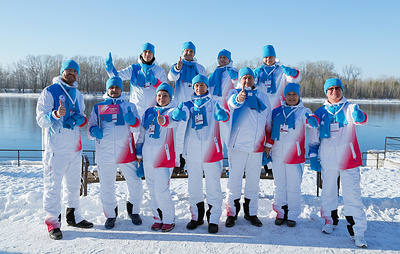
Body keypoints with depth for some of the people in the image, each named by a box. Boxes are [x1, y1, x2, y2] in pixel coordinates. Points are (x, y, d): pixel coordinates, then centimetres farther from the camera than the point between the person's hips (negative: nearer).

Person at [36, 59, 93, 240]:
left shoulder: (78, 94, 15)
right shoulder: (49, 92, -4)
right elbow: (41, 120, -9)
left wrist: (80, 119, 0)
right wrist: (55, 114, -29)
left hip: (75, 146, 7)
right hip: (55, 147, -6)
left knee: (74, 183, 15)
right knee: (53, 185, -3)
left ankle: (73, 216, 28)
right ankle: (52, 222, 8)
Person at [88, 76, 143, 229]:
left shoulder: (129, 106, 12)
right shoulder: (98, 107, 15)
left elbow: (137, 123, -3)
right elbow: (91, 126, 14)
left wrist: (132, 120, -27)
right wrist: (94, 131, -10)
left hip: (126, 151, 0)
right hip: (104, 152, 1)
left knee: (135, 183, 2)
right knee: (106, 186, 7)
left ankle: (133, 210, 25)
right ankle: (111, 214, 26)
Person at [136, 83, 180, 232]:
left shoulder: (172, 111, -1)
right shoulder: (149, 112, 15)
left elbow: (172, 119, -27)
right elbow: (142, 134, 21)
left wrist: (164, 120, -49)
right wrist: (139, 152, 17)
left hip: (164, 157, -5)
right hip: (148, 156, 6)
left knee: (161, 190, -8)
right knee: (152, 190, 11)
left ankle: (169, 219, 11)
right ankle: (157, 218, 25)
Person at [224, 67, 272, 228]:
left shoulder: (262, 96, 14)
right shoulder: (235, 93, 3)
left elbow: (268, 121, 18)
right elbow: (231, 102, -24)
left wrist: (268, 143, 14)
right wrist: (238, 99, -47)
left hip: (256, 147, 4)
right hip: (237, 144, -3)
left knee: (253, 180, 11)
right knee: (234, 179, 2)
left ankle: (251, 213, 25)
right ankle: (231, 213, 16)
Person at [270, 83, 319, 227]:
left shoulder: (303, 111, -1)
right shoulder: (277, 111, 8)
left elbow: (313, 123, -21)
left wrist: (311, 120, -45)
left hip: (295, 155, -3)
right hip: (277, 154, 3)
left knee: (293, 187, 3)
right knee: (279, 185, 12)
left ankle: (292, 215, 16)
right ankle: (280, 212, 25)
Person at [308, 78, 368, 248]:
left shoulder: (349, 108, 2)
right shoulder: (320, 112, 8)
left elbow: (360, 119, -21)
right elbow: (314, 138, 13)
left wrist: (359, 116, -44)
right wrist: (313, 157, 7)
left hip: (348, 159, -2)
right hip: (327, 161, 3)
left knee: (352, 195, -4)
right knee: (328, 192, 15)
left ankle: (357, 232, 6)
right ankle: (331, 220, 36)